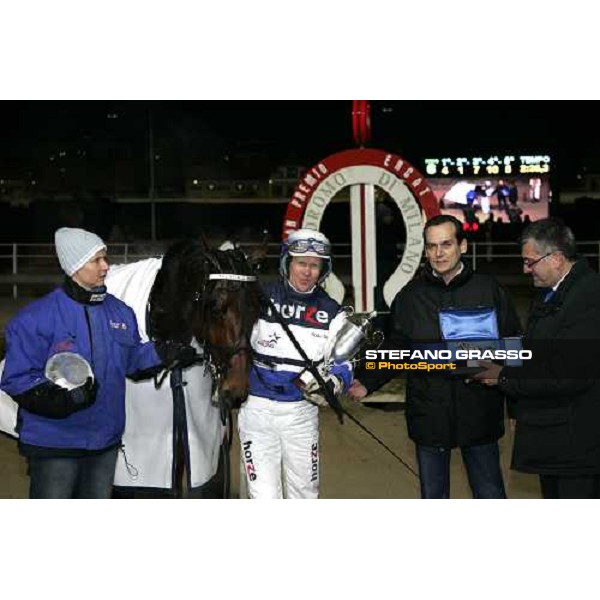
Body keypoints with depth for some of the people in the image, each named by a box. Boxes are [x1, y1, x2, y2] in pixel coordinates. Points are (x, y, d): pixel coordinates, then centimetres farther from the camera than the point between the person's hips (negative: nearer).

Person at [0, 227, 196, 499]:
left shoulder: (120, 311, 4)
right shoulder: (36, 317, -14)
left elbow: (133, 360, 16)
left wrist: (163, 354, -2)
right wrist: (59, 398, -32)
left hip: (106, 437, 6)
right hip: (53, 442, -5)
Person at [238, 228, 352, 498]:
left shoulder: (331, 311, 2)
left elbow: (342, 364, 0)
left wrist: (333, 383, -21)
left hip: (302, 412, 3)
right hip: (257, 408, -2)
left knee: (305, 491, 16)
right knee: (264, 494, -2)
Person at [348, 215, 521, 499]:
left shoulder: (488, 289, -1)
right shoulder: (410, 296, 4)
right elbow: (395, 349, 10)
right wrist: (367, 382, -2)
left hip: (479, 412, -2)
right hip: (428, 414, 2)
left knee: (490, 495, 9)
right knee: (433, 496, 15)